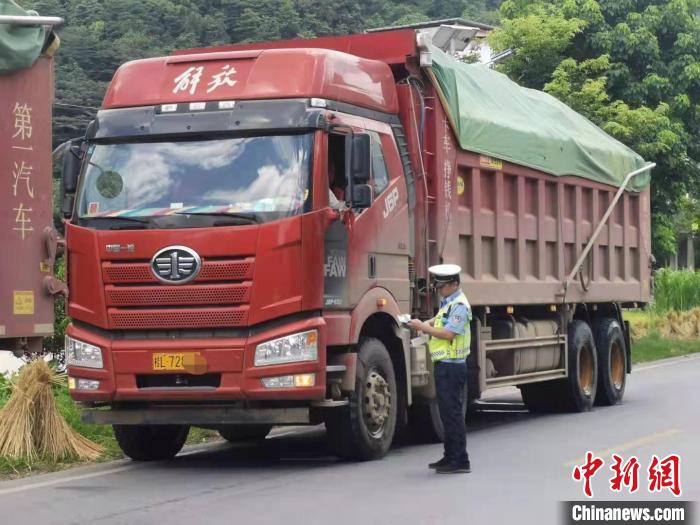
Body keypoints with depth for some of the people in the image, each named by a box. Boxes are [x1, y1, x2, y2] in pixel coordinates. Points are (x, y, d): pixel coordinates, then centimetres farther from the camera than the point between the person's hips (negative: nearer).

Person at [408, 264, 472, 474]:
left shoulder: (460, 305, -14)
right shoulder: (447, 302, 16)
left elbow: (448, 333, -21)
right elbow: (439, 321, 30)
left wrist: (423, 327, -12)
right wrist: (424, 324, 9)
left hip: (452, 366, -10)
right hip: (443, 364, 10)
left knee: (453, 413, -8)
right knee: (446, 412, 14)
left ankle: (460, 461, -5)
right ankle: (450, 457, 21)